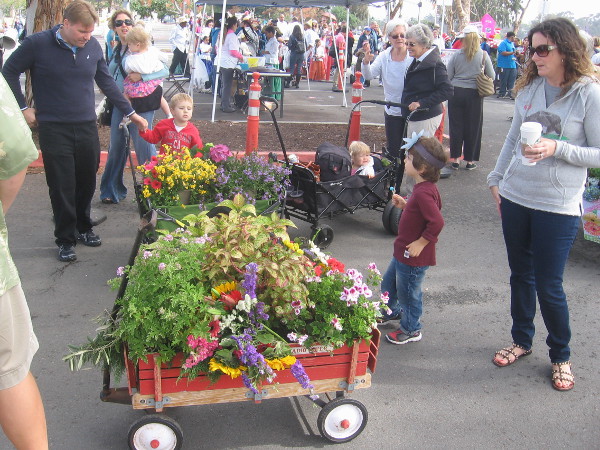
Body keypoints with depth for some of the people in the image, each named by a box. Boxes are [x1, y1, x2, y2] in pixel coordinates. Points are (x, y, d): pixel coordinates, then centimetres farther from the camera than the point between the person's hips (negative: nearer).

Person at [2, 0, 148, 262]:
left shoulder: (93, 46, 1)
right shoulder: (37, 44, -9)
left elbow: (107, 83, 11)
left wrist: (130, 113, 11)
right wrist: (23, 108, -2)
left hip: (87, 127, 3)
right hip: (54, 129, -3)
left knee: (87, 182, 12)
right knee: (62, 187, 2)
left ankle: (83, 228, 33)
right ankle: (65, 239, 17)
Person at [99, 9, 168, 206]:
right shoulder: (116, 51, 13)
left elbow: (165, 71, -15)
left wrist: (141, 76, -26)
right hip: (118, 104, 7)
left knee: (144, 147, -7)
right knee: (116, 147, 10)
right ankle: (112, 190, 22)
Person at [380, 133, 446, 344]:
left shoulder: (423, 193, -30)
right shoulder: (427, 188, 1)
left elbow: (437, 222, -35)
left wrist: (420, 243, -24)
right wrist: (405, 205, 6)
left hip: (413, 257, -10)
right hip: (403, 252, 10)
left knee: (408, 292, 10)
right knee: (388, 282, 27)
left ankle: (411, 330, 31)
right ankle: (391, 311, 52)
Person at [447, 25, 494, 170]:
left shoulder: (457, 55, -2)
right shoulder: (483, 55, -3)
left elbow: (448, 76, 0)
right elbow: (491, 76, 2)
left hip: (456, 93, 1)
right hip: (474, 94, -1)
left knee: (456, 126, 9)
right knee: (472, 127, 8)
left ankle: (455, 159, 14)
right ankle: (470, 160, 14)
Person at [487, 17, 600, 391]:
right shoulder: (530, 87, 4)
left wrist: (557, 149, -22)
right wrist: (496, 178, 15)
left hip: (558, 206, -4)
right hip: (515, 197, 5)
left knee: (549, 286, 2)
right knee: (520, 275, 16)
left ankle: (561, 356, 25)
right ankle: (522, 341, 35)